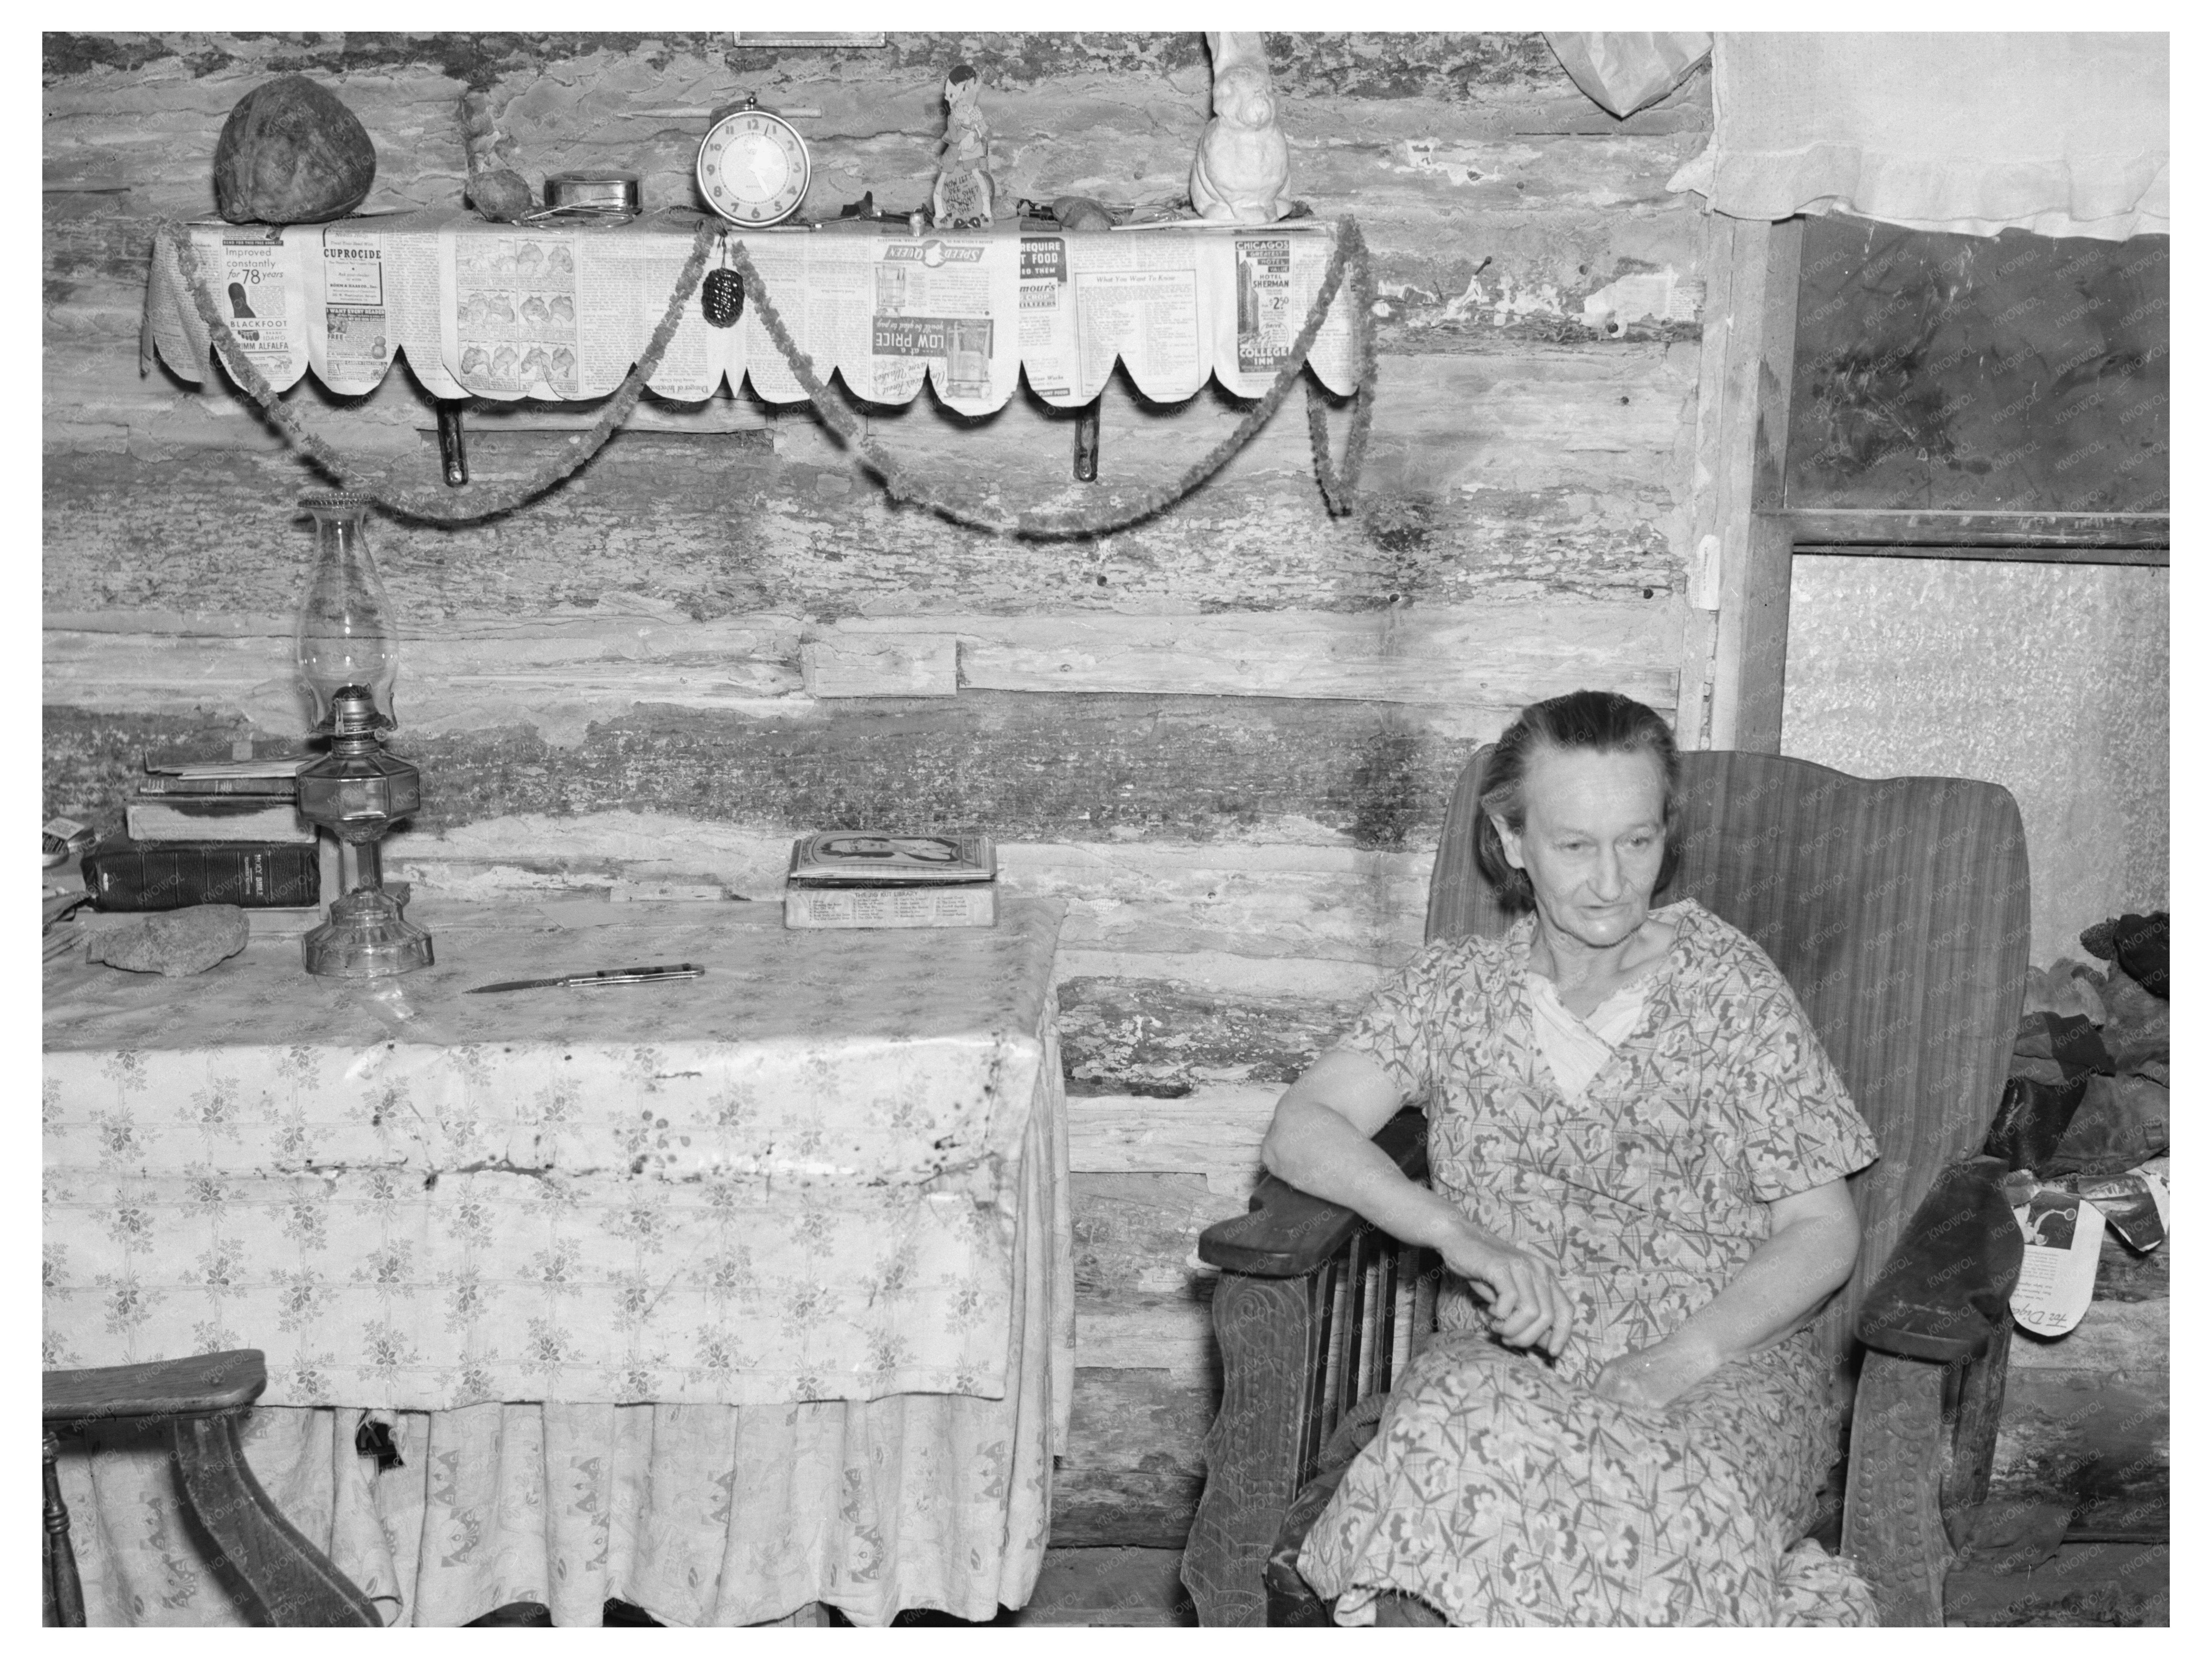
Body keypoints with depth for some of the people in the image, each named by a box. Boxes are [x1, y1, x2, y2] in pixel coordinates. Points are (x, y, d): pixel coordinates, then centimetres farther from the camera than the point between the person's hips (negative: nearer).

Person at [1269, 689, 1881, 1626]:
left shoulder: (1729, 987, 4)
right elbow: (1300, 1131, -4)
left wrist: (1674, 1364, -14)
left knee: (1669, 1496, -35)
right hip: (1502, 1362, 1)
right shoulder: (1457, 987, 8)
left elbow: (1822, 1233, 2)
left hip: (1718, 1364, 0)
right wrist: (1465, 1241, -21)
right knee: (1459, 1453, -35)